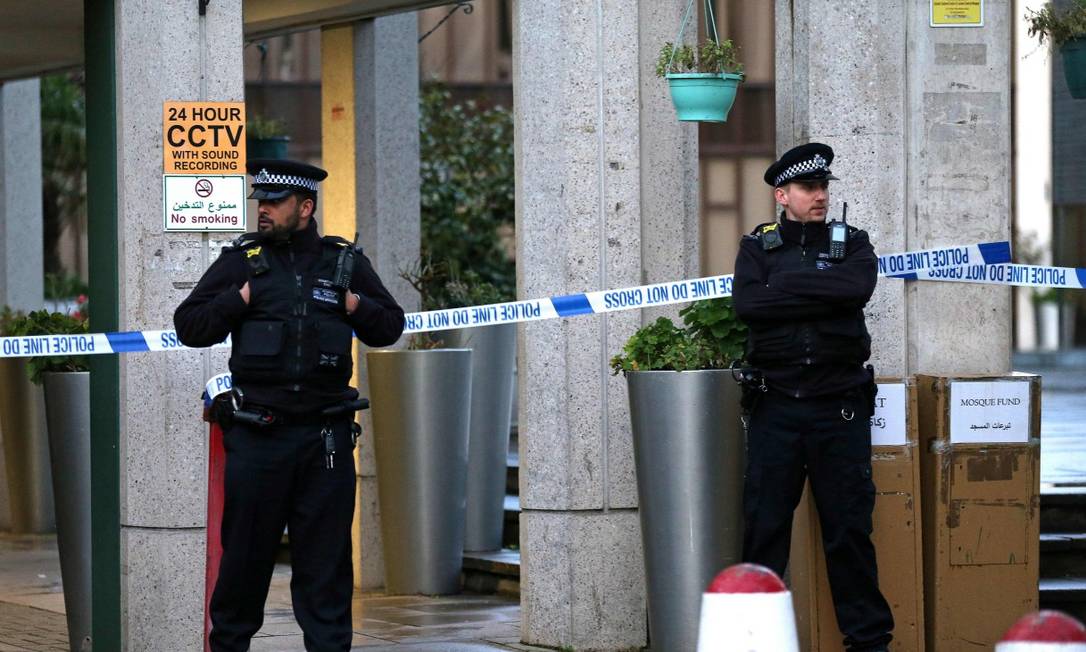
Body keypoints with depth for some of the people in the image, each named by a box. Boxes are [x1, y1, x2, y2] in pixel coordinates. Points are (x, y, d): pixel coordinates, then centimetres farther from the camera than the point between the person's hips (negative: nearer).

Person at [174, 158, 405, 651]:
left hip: (325, 436, 1)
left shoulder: (346, 261, 8)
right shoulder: (241, 260, 4)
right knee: (245, 551, 5)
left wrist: (357, 307, -2)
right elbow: (189, 326, 3)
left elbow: (391, 326, 16)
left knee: (326, 555, 4)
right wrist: (240, 300, -9)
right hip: (257, 433, -1)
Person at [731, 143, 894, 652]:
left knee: (849, 528, 2)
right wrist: (821, 297, -11)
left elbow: (857, 287, -14)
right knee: (764, 528, 1)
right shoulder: (757, 247, 8)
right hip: (776, 407, 0)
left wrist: (786, 285, -10)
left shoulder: (851, 243, 9)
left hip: (840, 406, 0)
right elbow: (746, 302, -11)